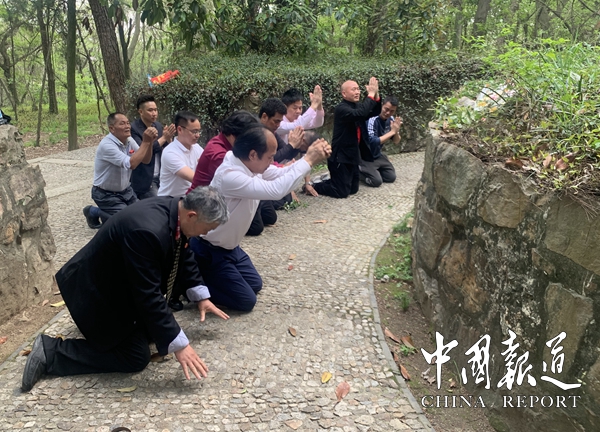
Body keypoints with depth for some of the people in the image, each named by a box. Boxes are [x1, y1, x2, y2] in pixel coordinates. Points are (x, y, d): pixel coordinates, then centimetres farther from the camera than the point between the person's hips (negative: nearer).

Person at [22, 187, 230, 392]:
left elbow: (183, 255, 8)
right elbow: (149, 296, -34)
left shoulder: (174, 210, -10)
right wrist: (178, 345, -28)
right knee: (136, 357, -5)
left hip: (120, 282, 9)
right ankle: (50, 351, 0)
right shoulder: (147, 231, -38)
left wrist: (201, 296, 8)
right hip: (97, 290, -9)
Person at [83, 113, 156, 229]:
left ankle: (106, 212, 27)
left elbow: (145, 160, -4)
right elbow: (131, 164, -36)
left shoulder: (129, 140, -2)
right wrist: (145, 142, -32)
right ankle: (94, 212, 9)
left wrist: (150, 142, -20)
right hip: (107, 195, -8)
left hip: (126, 190, 8)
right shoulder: (106, 145, -27)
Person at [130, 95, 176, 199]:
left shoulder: (158, 125, 6)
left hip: (160, 177, 6)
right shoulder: (133, 128, -13)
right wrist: (163, 138, -23)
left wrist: (169, 138, -12)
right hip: (144, 180, -6)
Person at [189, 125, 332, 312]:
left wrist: (310, 156, -16)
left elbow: (280, 174, 1)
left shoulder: (248, 164, -7)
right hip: (209, 252, -9)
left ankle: (208, 278, 24)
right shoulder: (230, 176, -35)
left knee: (255, 284, 19)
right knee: (246, 300, -3)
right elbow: (276, 190, -42)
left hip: (228, 246, 9)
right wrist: (308, 160, -34)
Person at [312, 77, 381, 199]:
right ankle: (312, 185, 13)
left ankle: (327, 179, 32)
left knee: (353, 189, 16)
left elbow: (375, 112, 5)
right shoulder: (341, 109, -20)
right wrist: (371, 94, -29)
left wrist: (376, 95, -12)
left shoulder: (357, 106, 8)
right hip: (340, 157, -9)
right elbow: (360, 114, -37)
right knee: (342, 192, -5)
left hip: (352, 155, 9)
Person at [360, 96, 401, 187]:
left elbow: (396, 141, 1)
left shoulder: (390, 119, -5)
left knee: (391, 177, 3)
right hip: (364, 157, -7)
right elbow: (373, 142, -37)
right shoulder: (372, 119, -28)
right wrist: (392, 131, -33)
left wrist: (396, 131, -22)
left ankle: (372, 170, 21)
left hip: (377, 155, 7)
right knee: (376, 181, -16)